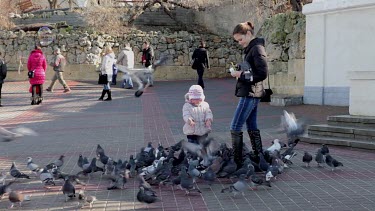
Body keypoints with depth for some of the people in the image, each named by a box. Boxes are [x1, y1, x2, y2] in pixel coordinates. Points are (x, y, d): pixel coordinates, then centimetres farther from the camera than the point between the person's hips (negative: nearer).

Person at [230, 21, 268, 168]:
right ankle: (258, 157, 21)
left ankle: (237, 161, -5)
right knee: (252, 127, 14)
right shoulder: (250, 48, 15)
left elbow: (262, 74, -19)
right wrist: (240, 73, 2)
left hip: (250, 94, -10)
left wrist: (241, 74, -15)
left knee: (235, 128, -8)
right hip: (250, 94, 10)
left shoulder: (257, 48, -14)